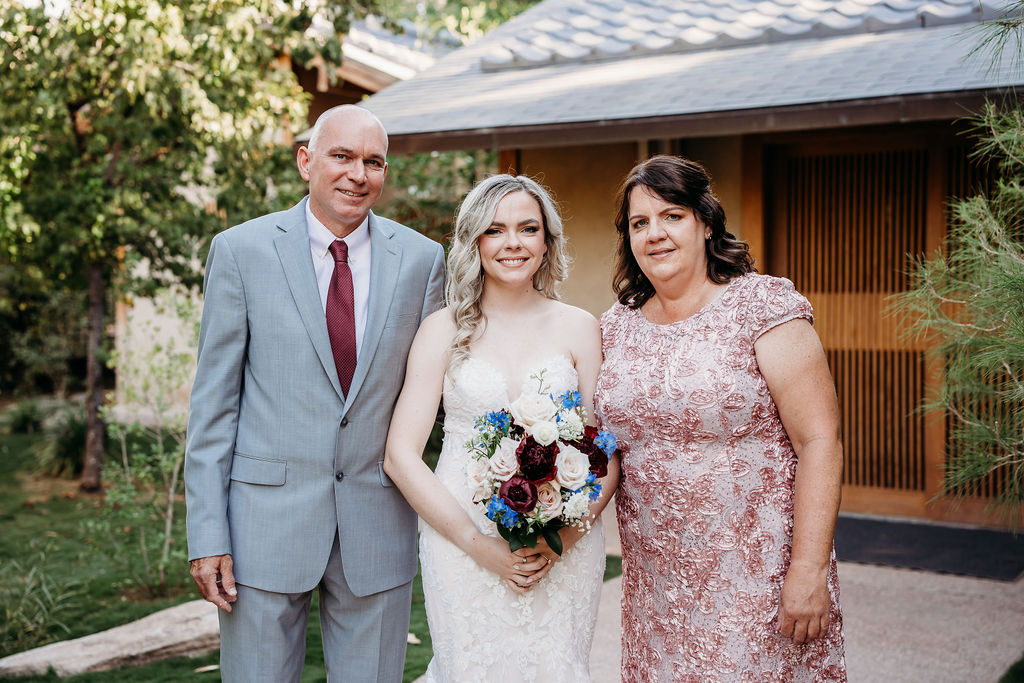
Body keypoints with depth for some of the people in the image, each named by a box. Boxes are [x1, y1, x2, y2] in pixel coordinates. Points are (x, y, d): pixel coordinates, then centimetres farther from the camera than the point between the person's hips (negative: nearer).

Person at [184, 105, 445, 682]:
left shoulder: (423, 259, 2)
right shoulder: (241, 250, -3)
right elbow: (214, 400, -2)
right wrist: (207, 534, -6)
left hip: (378, 524, 2)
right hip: (267, 518, -1)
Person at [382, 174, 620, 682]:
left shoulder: (578, 328, 4)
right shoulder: (443, 330, 1)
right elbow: (400, 455, -3)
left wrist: (566, 534, -12)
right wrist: (479, 544, -11)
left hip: (564, 551, 1)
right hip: (462, 547, -1)